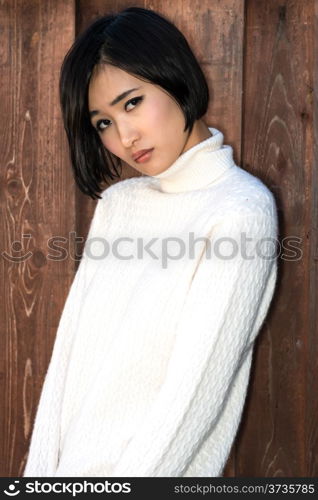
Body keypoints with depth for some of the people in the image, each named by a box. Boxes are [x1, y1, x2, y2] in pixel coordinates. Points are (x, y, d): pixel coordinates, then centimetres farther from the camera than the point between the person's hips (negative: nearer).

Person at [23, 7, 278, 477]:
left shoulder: (242, 210, -14)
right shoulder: (116, 202, 7)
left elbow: (195, 389, -17)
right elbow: (71, 347, 1)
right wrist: (43, 470, -5)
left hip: (158, 464, -5)